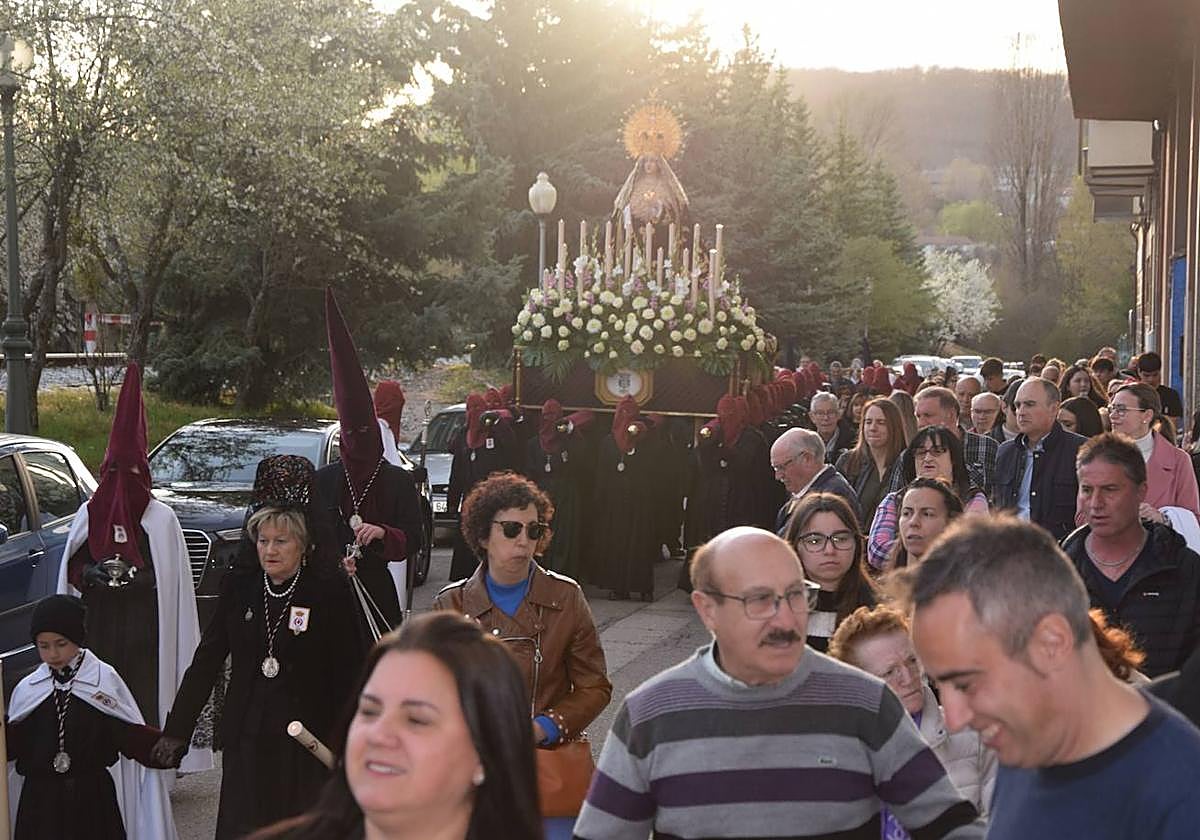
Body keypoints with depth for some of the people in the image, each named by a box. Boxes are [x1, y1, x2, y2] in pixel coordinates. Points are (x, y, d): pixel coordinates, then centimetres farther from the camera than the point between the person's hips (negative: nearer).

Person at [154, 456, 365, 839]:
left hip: (306, 739, -3)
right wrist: (176, 730, 5)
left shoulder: (329, 588, -5)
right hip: (247, 739, 3)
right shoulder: (239, 584, 5)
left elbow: (348, 670, -4)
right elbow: (207, 659, 7)